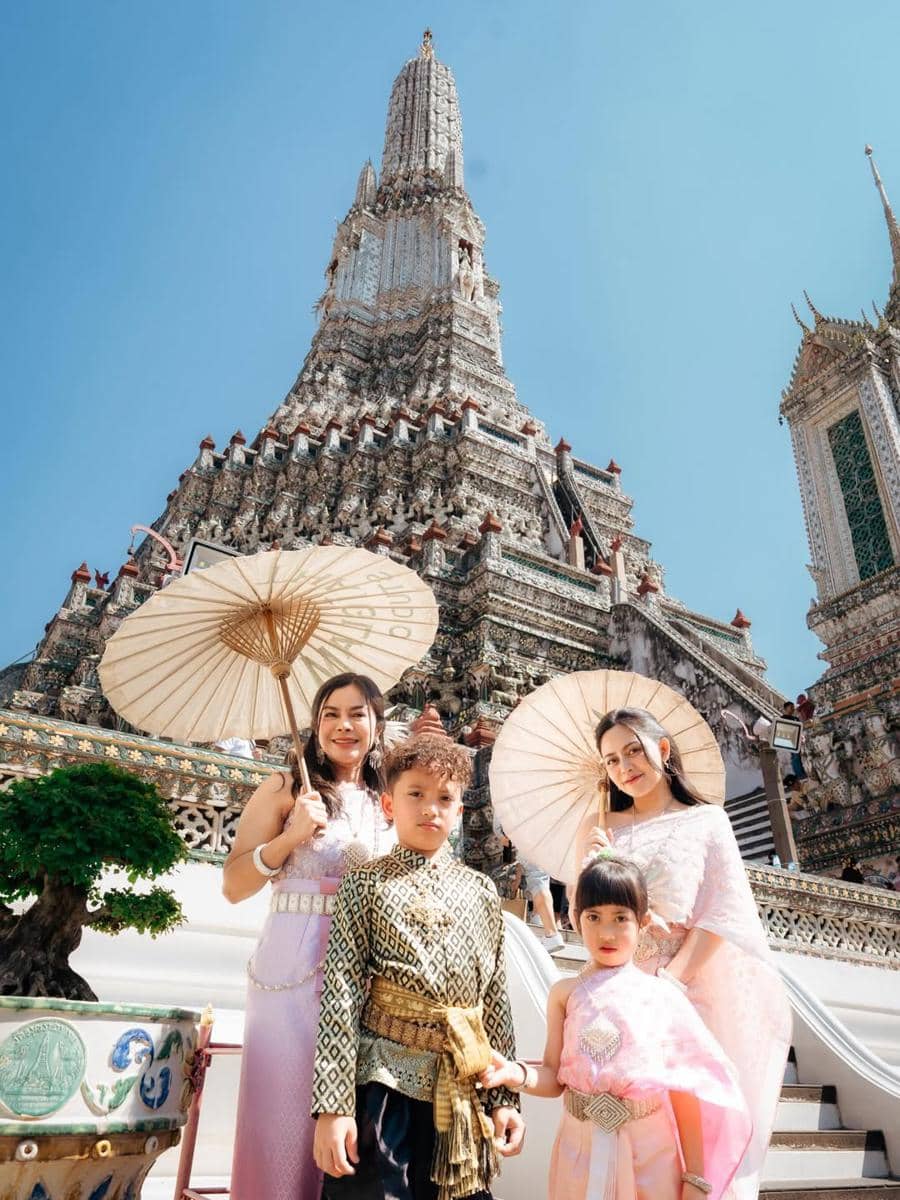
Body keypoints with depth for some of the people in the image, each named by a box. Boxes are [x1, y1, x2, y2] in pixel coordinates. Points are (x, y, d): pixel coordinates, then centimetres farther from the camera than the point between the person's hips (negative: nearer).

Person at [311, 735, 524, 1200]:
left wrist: (505, 1097, 7)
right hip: (382, 1084, -3)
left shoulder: (481, 890, 8)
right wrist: (332, 1105, -12)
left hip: (463, 1092, 3)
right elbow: (341, 996, -7)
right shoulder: (365, 884, -2)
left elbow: (496, 997, 9)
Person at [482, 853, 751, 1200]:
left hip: (649, 1154, -1)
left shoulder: (663, 996, -6)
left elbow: (686, 1091, -2)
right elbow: (554, 1077, -1)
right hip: (583, 1153, 1)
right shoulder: (565, 993, -1)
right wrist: (517, 1074, -21)